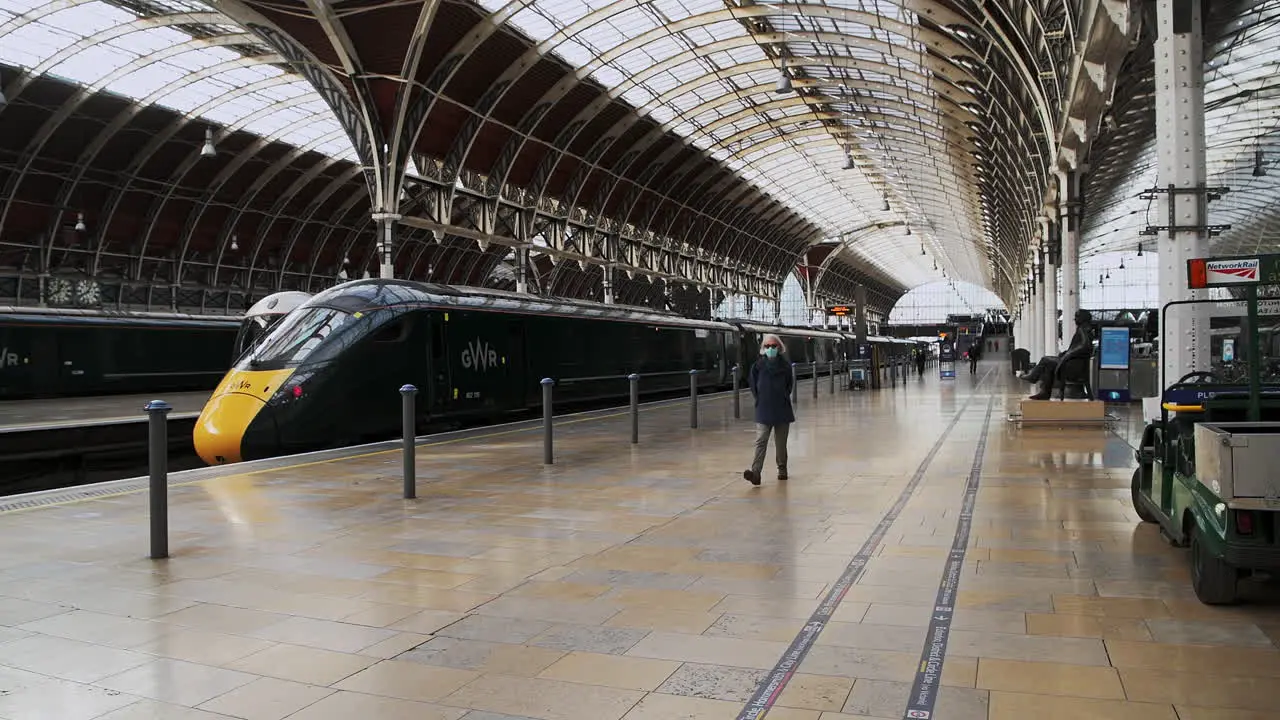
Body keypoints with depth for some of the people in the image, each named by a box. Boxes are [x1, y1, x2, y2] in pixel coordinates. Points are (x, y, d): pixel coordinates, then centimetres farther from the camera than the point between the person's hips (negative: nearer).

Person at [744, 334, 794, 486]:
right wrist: (759, 398, 4)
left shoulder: (785, 365, 1)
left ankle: (782, 469, 27)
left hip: (782, 409, 1)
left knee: (781, 442, 11)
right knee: (760, 441, -10)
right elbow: (752, 383, 7)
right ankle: (755, 472, -20)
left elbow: (789, 384, 13)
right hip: (764, 410, -1)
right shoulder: (758, 365, -2)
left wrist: (785, 396, 7)